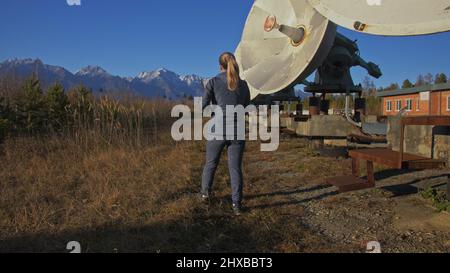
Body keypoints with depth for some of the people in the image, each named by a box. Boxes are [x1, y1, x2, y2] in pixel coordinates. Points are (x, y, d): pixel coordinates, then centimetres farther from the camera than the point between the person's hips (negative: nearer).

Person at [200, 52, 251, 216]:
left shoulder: (213, 82, -4)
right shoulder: (244, 85, 5)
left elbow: (203, 107, -10)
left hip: (218, 131, -1)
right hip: (237, 131, 1)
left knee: (211, 163, 21)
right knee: (235, 168, 7)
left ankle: (205, 193, 36)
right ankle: (237, 204, 0)